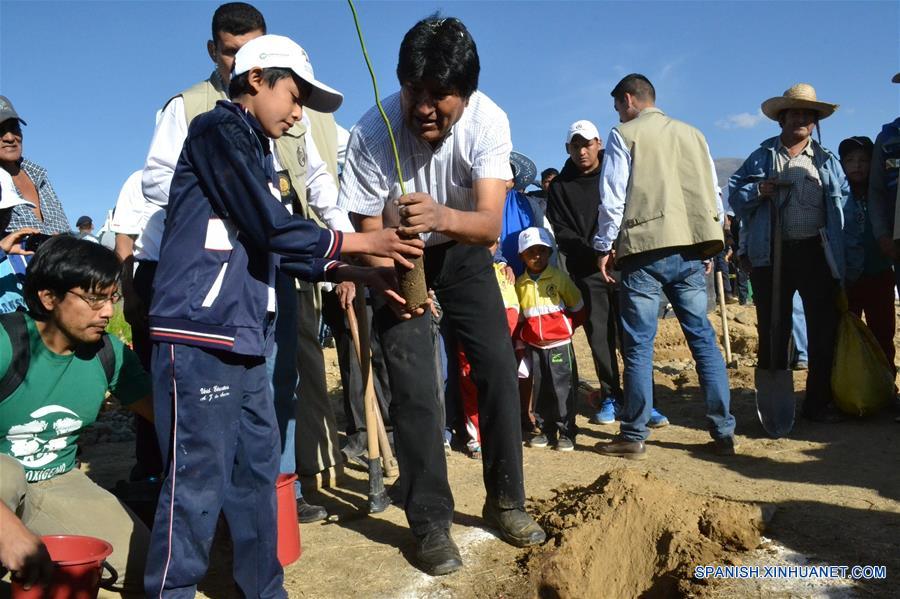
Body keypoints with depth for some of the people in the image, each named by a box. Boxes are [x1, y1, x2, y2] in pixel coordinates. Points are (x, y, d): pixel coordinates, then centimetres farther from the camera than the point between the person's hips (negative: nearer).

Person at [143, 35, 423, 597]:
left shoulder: (259, 155, 21)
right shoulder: (217, 129, -5)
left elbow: (283, 246, 19)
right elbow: (271, 228, -14)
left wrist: (364, 274, 12)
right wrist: (364, 243, -5)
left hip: (244, 340, 9)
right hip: (199, 337, -9)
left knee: (258, 471, 13)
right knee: (197, 482, -4)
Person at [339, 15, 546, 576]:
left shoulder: (488, 120, -27)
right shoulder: (372, 133, -29)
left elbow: (490, 223, -35)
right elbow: (369, 230, -20)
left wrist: (442, 216, -56)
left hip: (462, 250, 2)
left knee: (499, 366, -1)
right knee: (413, 385, -10)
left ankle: (505, 501, 18)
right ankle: (431, 523, 7)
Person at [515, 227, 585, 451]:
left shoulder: (559, 278, -5)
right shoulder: (520, 284, 3)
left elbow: (578, 308, 3)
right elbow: (518, 314, 13)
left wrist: (567, 328, 1)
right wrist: (522, 338, 9)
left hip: (559, 344, -3)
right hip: (535, 347, 4)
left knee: (563, 389, -1)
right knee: (541, 390, 11)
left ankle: (567, 433, 8)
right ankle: (546, 430, 23)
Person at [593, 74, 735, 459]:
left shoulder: (624, 135, 2)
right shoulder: (692, 134, 16)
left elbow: (613, 198, -4)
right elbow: (713, 195, 16)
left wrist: (605, 247, 4)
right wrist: (708, 248, 21)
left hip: (646, 249, -4)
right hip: (691, 251, 5)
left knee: (638, 344, 0)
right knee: (703, 338, 9)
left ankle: (633, 437, 6)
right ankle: (723, 432, 11)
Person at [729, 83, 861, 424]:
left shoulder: (828, 161, 13)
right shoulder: (761, 157, 12)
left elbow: (846, 209, 8)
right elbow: (734, 194, 8)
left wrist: (853, 262, 0)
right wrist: (758, 190, -13)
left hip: (818, 254, 1)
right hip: (771, 255, -1)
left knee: (823, 331, 1)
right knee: (772, 331, 4)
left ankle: (818, 402, 13)